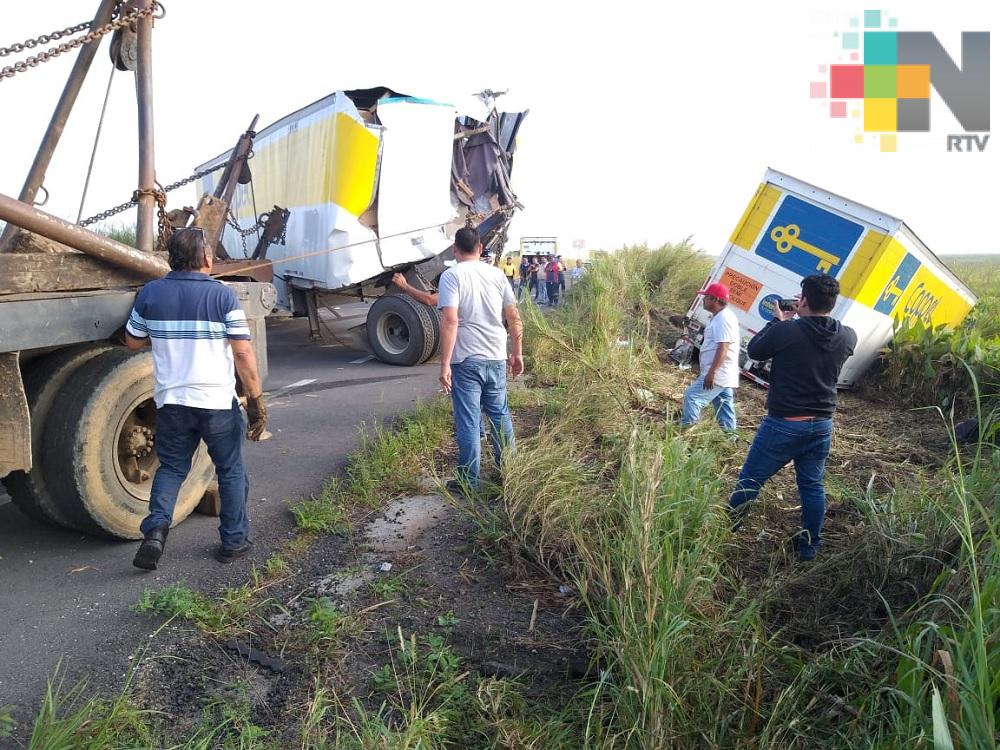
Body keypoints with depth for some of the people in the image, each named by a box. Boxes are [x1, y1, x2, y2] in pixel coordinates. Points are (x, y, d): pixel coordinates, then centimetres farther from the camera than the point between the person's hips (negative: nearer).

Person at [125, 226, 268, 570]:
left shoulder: (150, 293, 1)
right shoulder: (222, 295, -9)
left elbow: (133, 341, 13)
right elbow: (243, 352, -12)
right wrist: (256, 400, -7)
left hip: (171, 400, 3)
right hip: (218, 401, -3)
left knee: (171, 467, 20)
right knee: (231, 471, 13)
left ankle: (156, 529, 2)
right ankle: (234, 541, 21)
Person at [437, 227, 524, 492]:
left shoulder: (451, 276, -8)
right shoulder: (496, 274, 7)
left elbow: (450, 320, -19)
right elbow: (514, 318, 9)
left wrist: (444, 364, -18)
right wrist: (517, 354, 18)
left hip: (466, 361, -5)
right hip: (497, 358, 5)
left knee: (468, 421, 4)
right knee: (501, 415, 18)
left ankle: (469, 481, 12)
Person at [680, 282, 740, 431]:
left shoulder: (723, 319, -17)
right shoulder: (720, 317, 16)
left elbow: (723, 348, -25)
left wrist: (711, 373, -27)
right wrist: (708, 371, 25)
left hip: (717, 375, -11)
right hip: (723, 375, 11)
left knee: (692, 396, -10)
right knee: (724, 406, 14)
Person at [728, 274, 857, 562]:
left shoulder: (785, 331, -19)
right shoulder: (848, 337, -3)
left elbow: (754, 350, -1)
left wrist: (778, 321, 8)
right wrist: (803, 319, 15)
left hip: (783, 424, -5)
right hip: (822, 425, 5)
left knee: (749, 481, 9)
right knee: (812, 486, 17)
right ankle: (809, 546, 26)